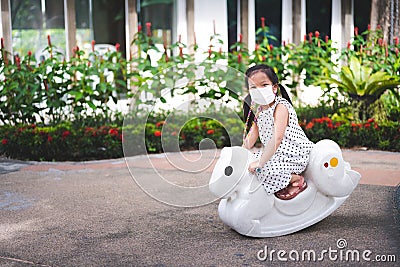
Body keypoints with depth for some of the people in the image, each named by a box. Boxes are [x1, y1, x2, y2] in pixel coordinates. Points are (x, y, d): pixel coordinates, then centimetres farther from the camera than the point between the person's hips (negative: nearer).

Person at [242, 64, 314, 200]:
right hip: (276, 153, 9)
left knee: (266, 170, -28)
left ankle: (298, 180, -3)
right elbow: (253, 134, 15)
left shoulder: (281, 107, -21)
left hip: (294, 154, -9)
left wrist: (260, 162, -33)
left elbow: (277, 138, -32)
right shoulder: (260, 110, 7)